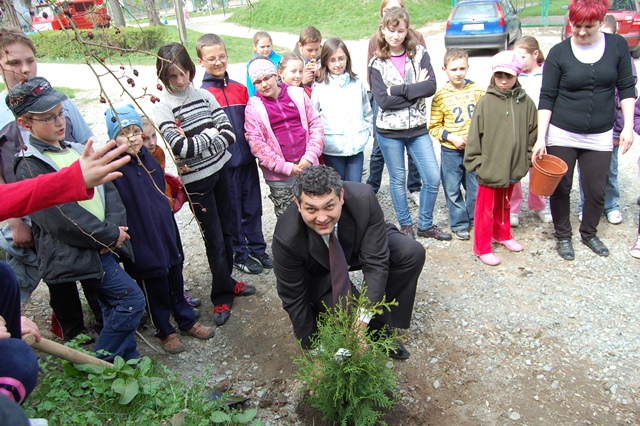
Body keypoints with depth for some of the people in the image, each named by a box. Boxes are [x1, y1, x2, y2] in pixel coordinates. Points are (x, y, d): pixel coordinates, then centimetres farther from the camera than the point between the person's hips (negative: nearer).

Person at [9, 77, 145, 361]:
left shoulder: (76, 151, 12)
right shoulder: (30, 167, -10)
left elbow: (108, 189, 7)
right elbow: (62, 219, -18)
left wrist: (116, 227, -10)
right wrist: (111, 235, -13)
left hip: (104, 246, 7)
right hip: (76, 254, -7)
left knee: (115, 310, 16)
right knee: (132, 300, -9)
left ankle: (128, 363, 32)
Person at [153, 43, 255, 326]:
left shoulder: (204, 96, 1)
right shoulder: (163, 108, -11)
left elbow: (229, 133, -6)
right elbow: (180, 147, -23)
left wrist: (198, 144, -16)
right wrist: (211, 134, -12)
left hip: (220, 170, 5)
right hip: (195, 179, -4)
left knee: (226, 230, 15)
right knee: (214, 238, 2)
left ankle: (227, 281, 35)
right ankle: (222, 296, 19)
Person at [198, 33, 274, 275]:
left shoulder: (239, 88, 7)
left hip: (246, 158, 5)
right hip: (224, 163, -4)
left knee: (253, 207, 14)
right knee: (233, 210, 9)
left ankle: (258, 249, 31)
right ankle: (240, 255, 26)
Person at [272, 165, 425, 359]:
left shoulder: (363, 198, -34)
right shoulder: (286, 238, -35)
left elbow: (376, 262, -27)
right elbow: (293, 299, -22)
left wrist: (364, 321, -33)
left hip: (359, 249, 3)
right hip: (320, 273, -2)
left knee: (413, 253, -20)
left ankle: (381, 327, -4)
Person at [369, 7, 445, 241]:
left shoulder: (419, 53, 1)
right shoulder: (377, 63, -3)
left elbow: (431, 86, -13)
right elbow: (383, 100, -16)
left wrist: (399, 89, -20)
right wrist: (415, 90, -15)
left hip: (417, 128, 2)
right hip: (389, 131, -2)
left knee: (433, 178, 2)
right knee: (398, 179, 10)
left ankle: (425, 225, 22)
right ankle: (405, 225, 29)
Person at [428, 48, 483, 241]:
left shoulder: (478, 90, 0)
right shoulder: (440, 96, -6)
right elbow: (434, 127, -3)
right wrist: (451, 137, -15)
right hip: (451, 152, -1)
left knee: (475, 188, 12)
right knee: (453, 190, 8)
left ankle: (475, 219, 33)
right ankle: (459, 224, 24)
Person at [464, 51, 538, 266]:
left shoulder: (525, 102, -1)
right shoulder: (486, 102, -10)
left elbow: (532, 133, 7)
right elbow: (475, 134, -8)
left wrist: (528, 159, 7)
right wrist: (475, 162, -9)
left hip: (512, 166, 4)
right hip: (489, 167, -3)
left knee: (504, 204, 23)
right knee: (486, 208, 6)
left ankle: (502, 235, 43)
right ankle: (482, 247, 18)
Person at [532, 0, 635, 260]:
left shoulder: (617, 46, 1)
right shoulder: (559, 52, -5)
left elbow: (627, 88, 6)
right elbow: (546, 98, -5)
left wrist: (628, 126, -1)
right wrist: (541, 137, -11)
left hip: (600, 136, 2)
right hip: (561, 135, -1)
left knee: (596, 190, 9)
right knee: (561, 189, 6)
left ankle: (589, 233, 33)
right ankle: (563, 236, 27)